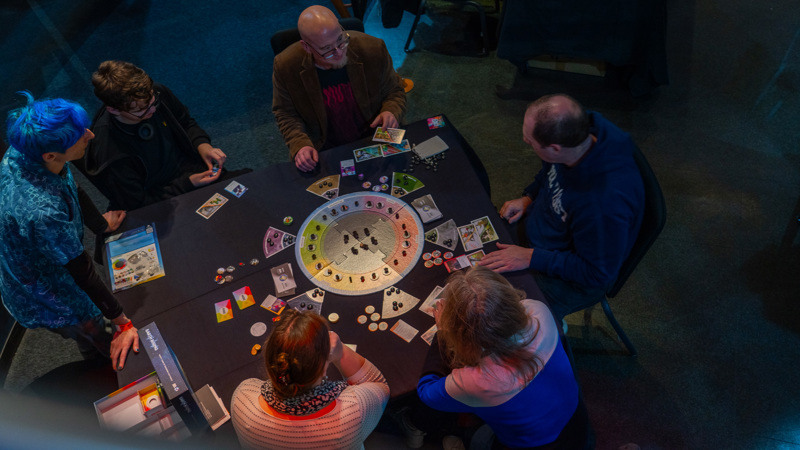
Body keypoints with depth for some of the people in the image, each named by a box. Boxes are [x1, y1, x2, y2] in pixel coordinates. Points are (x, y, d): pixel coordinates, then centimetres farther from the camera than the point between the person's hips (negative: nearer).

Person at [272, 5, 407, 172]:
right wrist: (299, 145, -18)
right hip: (321, 153, 1)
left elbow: (394, 90, 3)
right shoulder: (286, 66, -16)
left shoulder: (373, 49, -14)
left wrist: (392, 111, -20)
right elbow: (286, 114, 0)